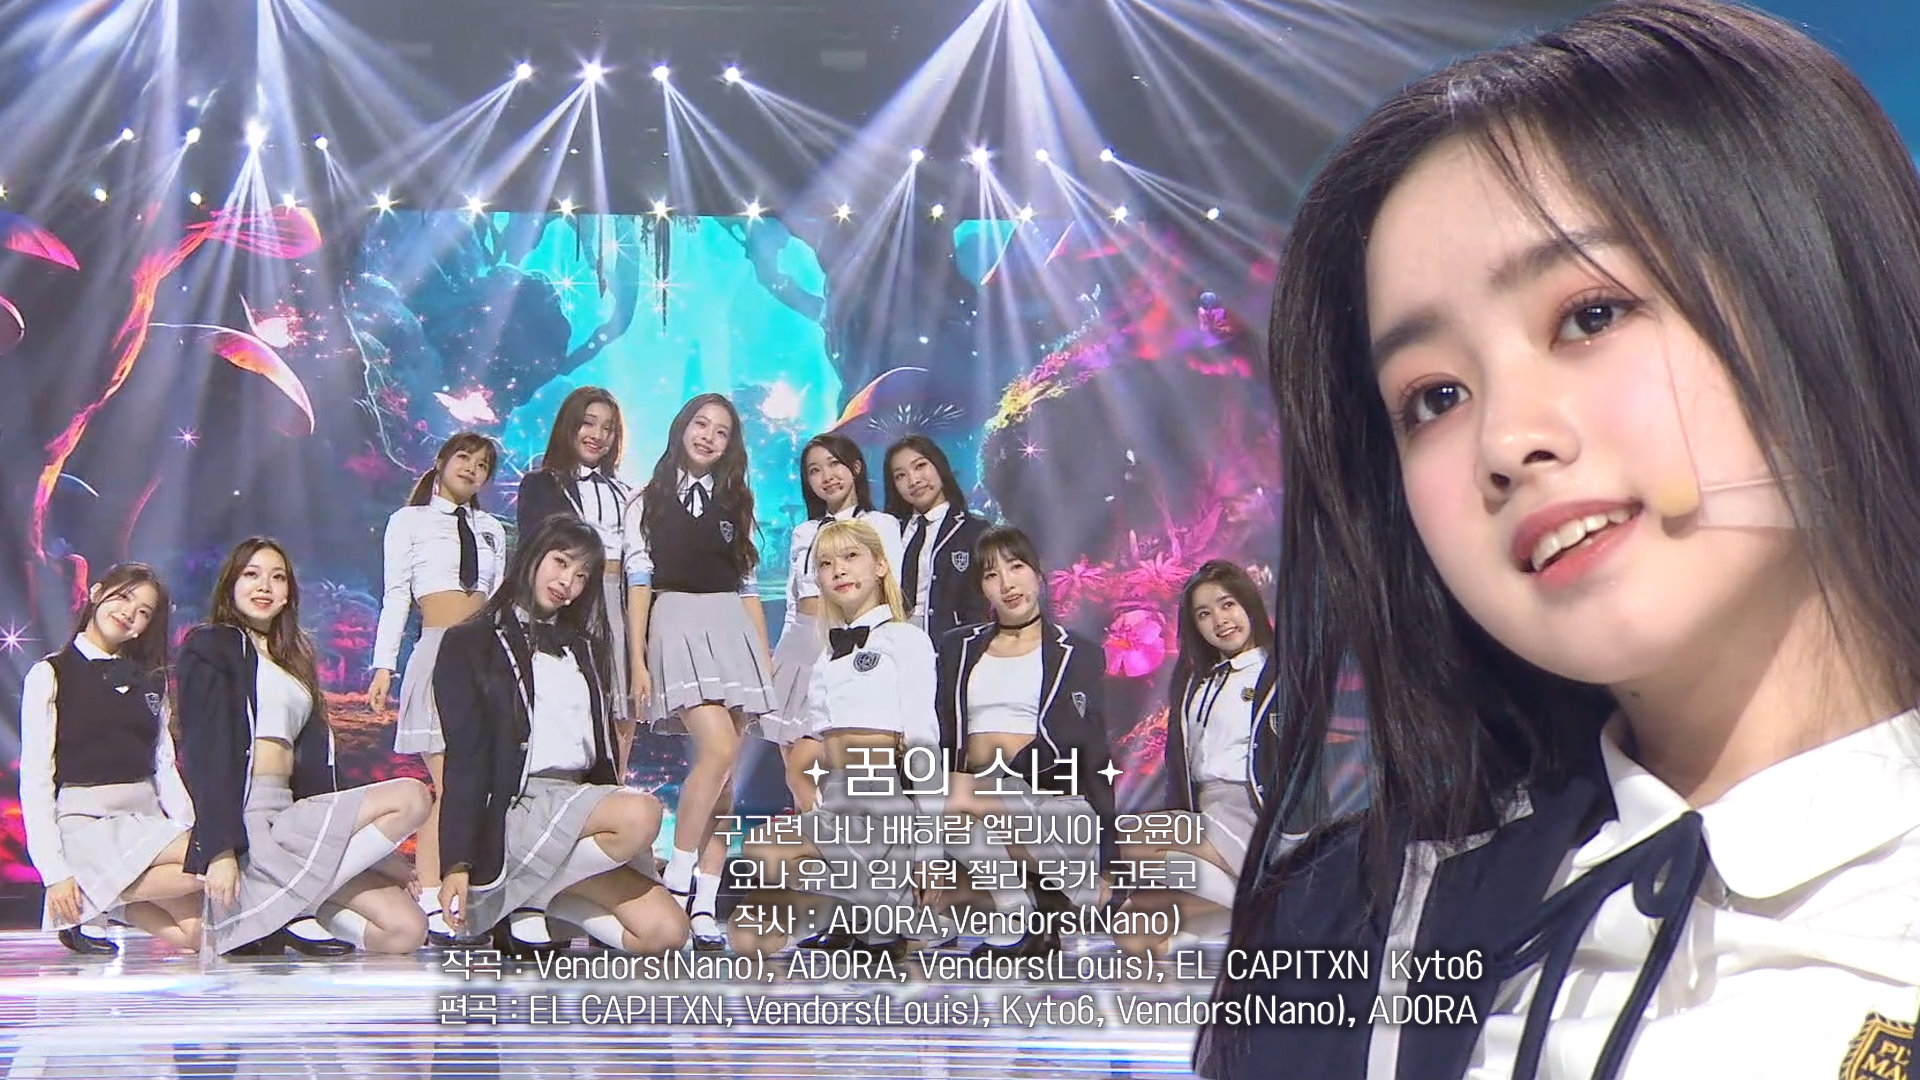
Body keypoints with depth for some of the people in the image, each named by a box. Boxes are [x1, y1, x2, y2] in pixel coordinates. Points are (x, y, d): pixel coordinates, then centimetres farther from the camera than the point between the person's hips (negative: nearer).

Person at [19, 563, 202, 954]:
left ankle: (103, 899, 1)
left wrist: (192, 832, -2)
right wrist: (55, 873, -13)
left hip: (148, 820, 5)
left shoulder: (149, 681, 18)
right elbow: (35, 779, -4)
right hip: (86, 823, -5)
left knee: (195, 934, -19)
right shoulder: (50, 675, 2)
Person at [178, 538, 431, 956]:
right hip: (246, 820, -7)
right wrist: (220, 850, -20)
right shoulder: (210, 647, 2)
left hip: (290, 818, 7)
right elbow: (205, 751, -9)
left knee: (407, 930, -10)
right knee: (412, 797, -19)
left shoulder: (292, 657, 25)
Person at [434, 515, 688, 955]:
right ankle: (527, 905, -14)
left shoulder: (583, 649, 24)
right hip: (517, 809, -7)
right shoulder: (472, 645, 4)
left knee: (666, 931, -12)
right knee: (642, 813, -33)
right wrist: (457, 864, -14)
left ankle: (535, 897, 2)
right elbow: (465, 759, -5)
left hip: (582, 800, 7)